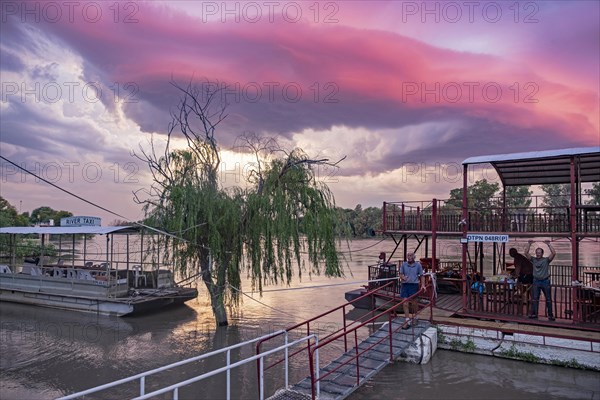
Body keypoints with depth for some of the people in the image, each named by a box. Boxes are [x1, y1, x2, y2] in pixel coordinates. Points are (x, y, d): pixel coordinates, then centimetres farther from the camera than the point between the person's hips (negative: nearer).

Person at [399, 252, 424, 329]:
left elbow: (421, 276, 5)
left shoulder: (418, 265, -1)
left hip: (414, 285, -1)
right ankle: (407, 321, 4)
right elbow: (401, 274, 8)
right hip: (405, 285, 1)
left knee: (414, 303, 10)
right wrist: (403, 277, -15)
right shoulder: (403, 264, 3)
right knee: (405, 304, -2)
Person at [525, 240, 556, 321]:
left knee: (548, 299, 6)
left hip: (545, 281, -2)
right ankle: (534, 314, 4)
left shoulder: (546, 260, -2)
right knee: (535, 298, 2)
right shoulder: (533, 260, 4)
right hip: (536, 281, 2)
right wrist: (529, 244, -6)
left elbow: (554, 253, -15)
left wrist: (548, 244, -16)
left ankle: (550, 315, 12)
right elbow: (526, 253, -1)